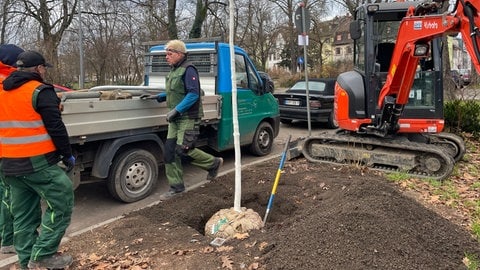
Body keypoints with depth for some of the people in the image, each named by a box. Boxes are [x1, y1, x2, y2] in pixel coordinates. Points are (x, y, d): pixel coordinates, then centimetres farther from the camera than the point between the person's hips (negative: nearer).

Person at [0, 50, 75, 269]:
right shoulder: (40, 91, -12)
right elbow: (55, 128, -15)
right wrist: (67, 154, -5)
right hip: (38, 163, -8)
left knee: (23, 213, 14)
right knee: (61, 202, 1)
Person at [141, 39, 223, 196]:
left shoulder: (188, 70, -12)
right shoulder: (174, 71, 17)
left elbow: (193, 94, -22)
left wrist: (176, 110, -24)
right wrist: (158, 97, 12)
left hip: (188, 118, -9)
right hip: (175, 119, 9)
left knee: (183, 151, -11)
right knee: (170, 151, 5)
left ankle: (214, 163, 12)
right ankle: (176, 186, 15)